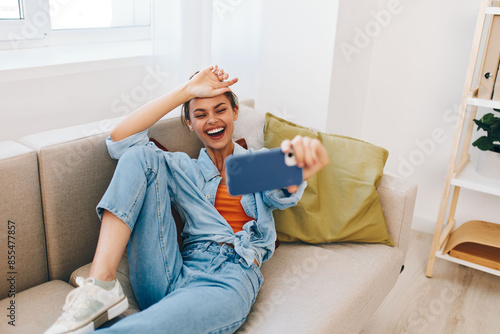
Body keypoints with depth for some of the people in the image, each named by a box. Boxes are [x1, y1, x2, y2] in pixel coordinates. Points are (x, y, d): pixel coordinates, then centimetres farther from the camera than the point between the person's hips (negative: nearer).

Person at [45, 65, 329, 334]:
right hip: (172, 275, 4)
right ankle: (101, 285, -21)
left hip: (230, 278, -4)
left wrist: (298, 161, -36)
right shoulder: (182, 170, 21)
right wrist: (186, 91, 5)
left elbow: (283, 195, -9)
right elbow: (120, 139, 7)